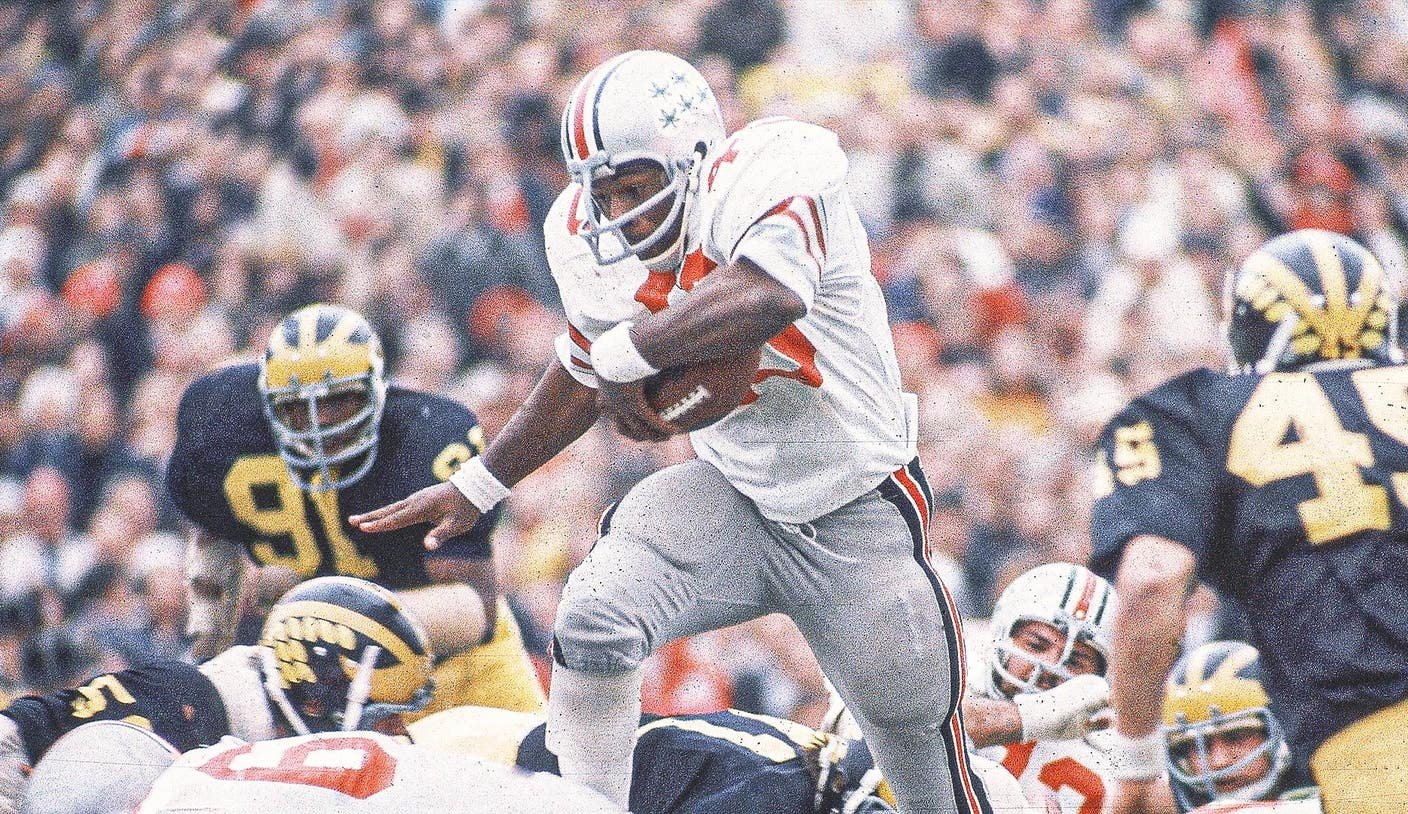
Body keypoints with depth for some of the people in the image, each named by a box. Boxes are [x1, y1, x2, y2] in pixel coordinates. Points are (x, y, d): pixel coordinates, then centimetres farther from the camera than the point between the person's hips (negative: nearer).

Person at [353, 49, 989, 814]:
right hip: (732, 495, 4)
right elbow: (584, 379, 12)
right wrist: (477, 486, 16)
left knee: (919, 729, 10)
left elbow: (768, 297, -50)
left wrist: (627, 352, -39)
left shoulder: (768, 172, -28)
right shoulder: (588, 240, -8)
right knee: (592, 621, -20)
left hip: (858, 513, -4)